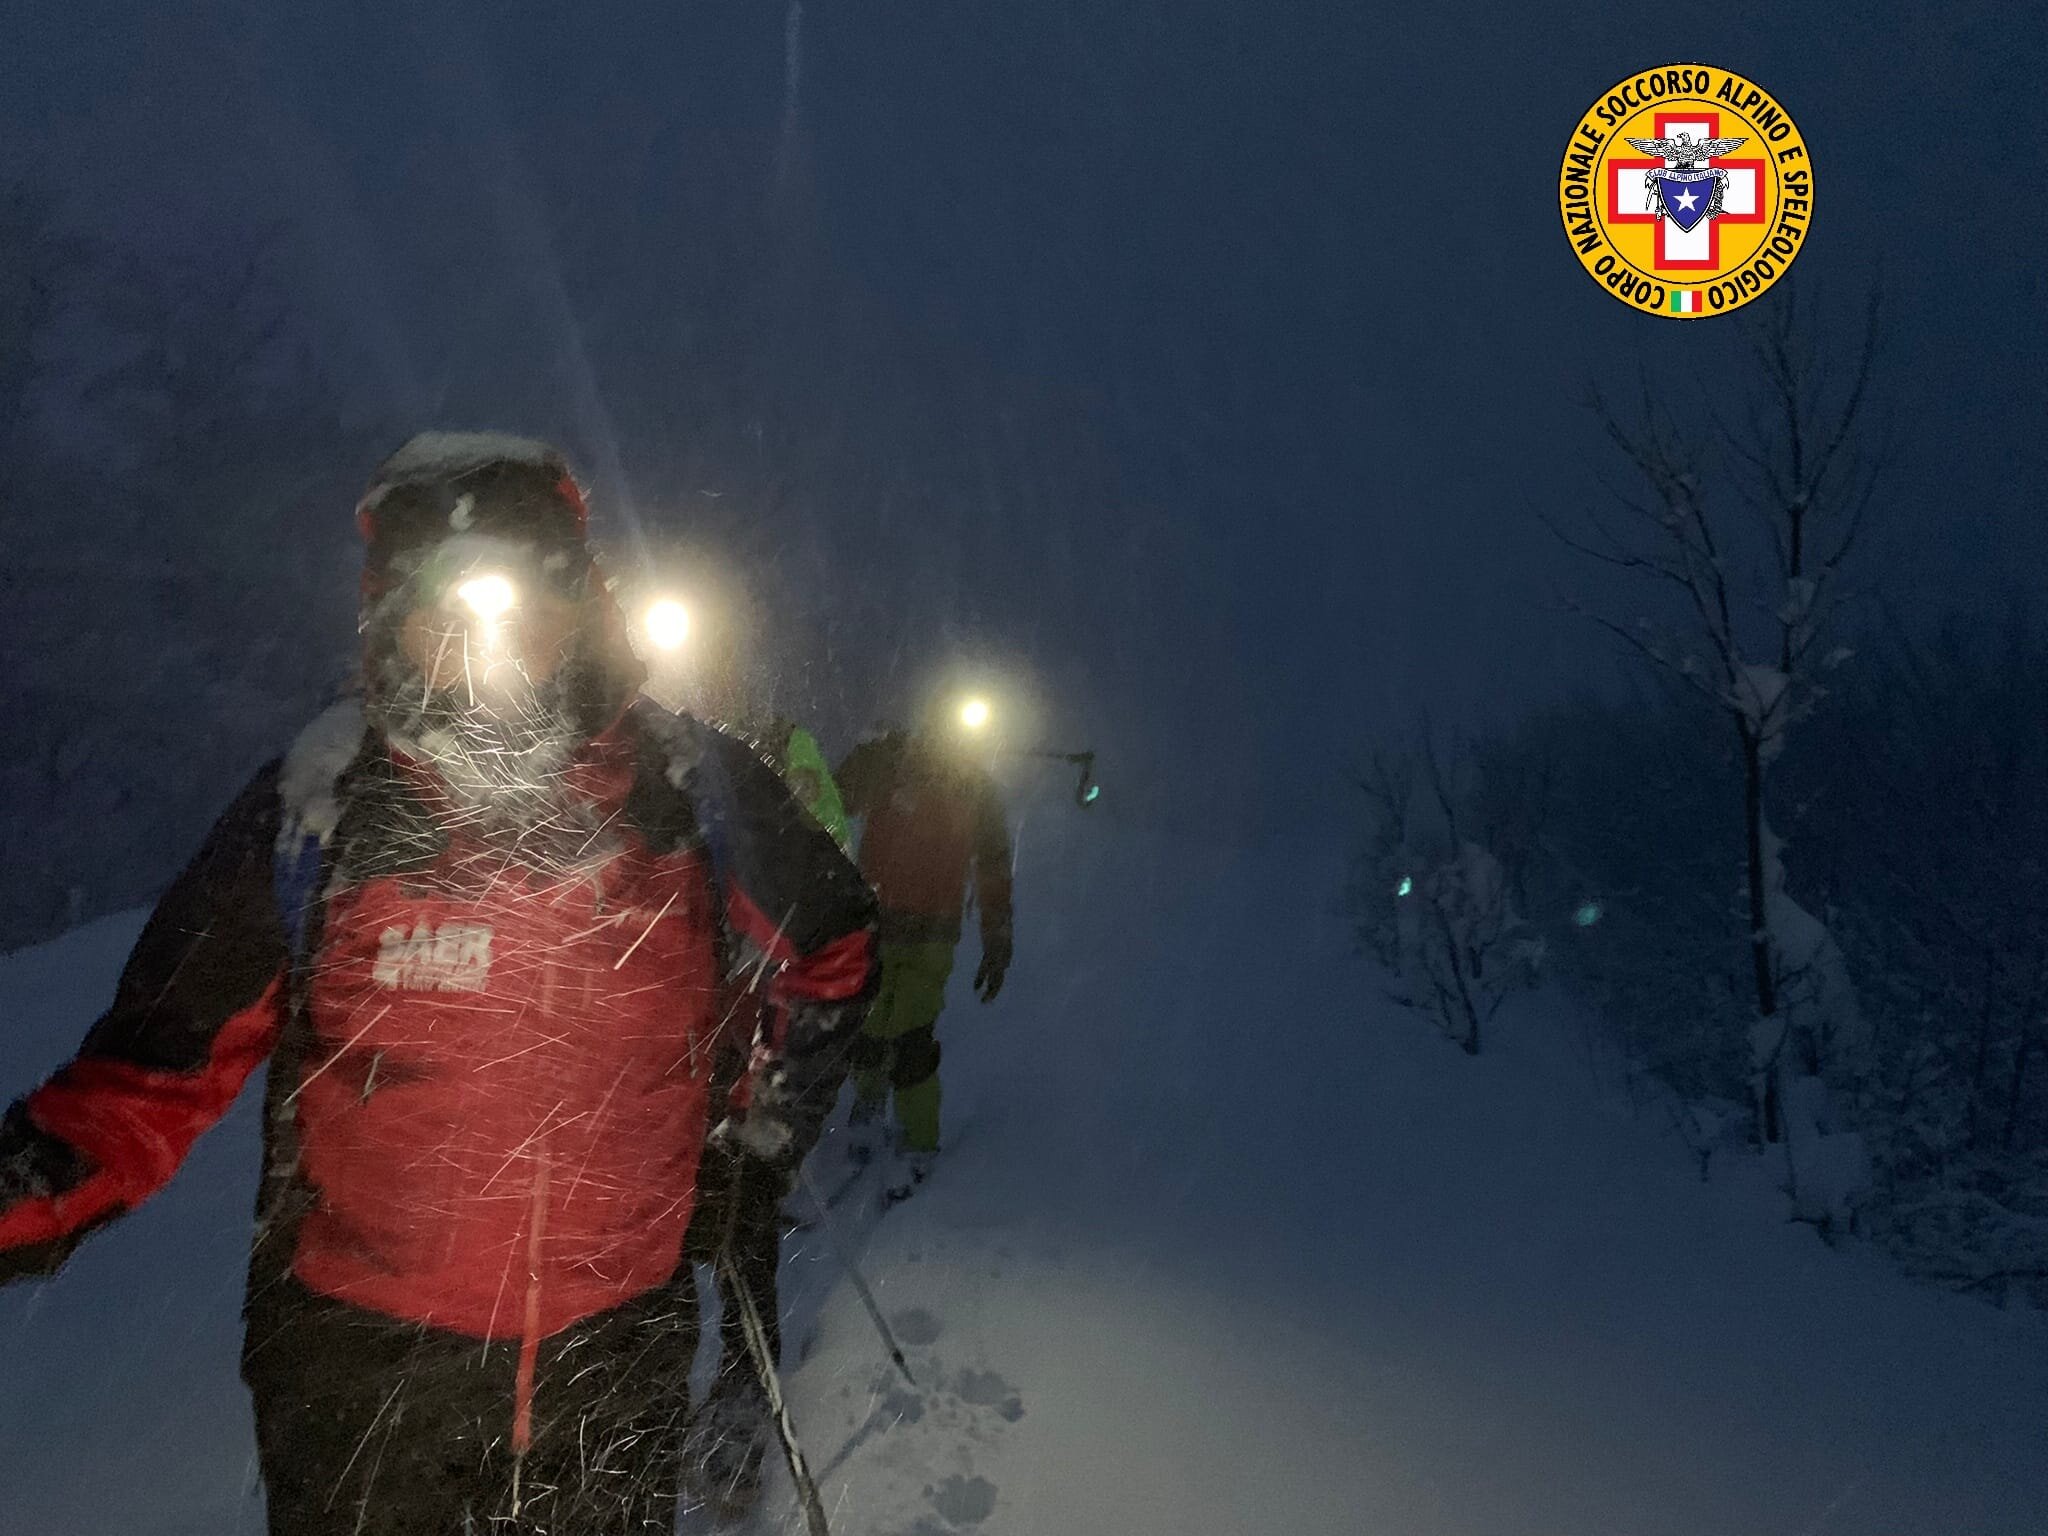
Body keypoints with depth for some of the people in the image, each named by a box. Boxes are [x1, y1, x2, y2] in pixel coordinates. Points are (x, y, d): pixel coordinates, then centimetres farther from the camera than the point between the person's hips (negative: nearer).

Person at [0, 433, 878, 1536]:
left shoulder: (693, 793, -11)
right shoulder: (311, 810, -13)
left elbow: (830, 948, 7)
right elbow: (164, 1055, -6)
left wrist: (774, 1116, 6)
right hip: (360, 1360, -1)